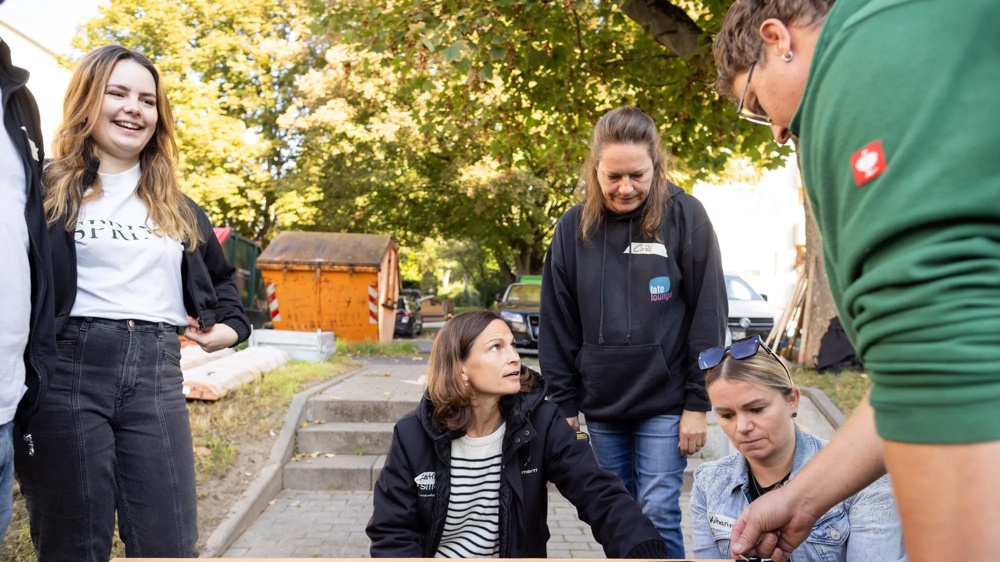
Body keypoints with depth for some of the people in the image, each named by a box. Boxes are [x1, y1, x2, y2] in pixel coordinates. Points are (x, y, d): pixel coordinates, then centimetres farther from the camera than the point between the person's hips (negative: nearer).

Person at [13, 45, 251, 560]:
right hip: (69, 370, -4)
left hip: (157, 374, 4)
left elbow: (220, 275, 31)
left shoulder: (175, 205, 18)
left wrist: (232, 324, 14)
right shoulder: (48, 189, 2)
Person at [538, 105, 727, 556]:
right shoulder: (574, 228, 1)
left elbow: (708, 315, -5)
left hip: (665, 401, -3)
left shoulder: (685, 217, -7)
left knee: (658, 516, -4)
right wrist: (563, 403, 5)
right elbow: (558, 325, 5)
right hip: (601, 404, 3)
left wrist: (698, 402, -7)